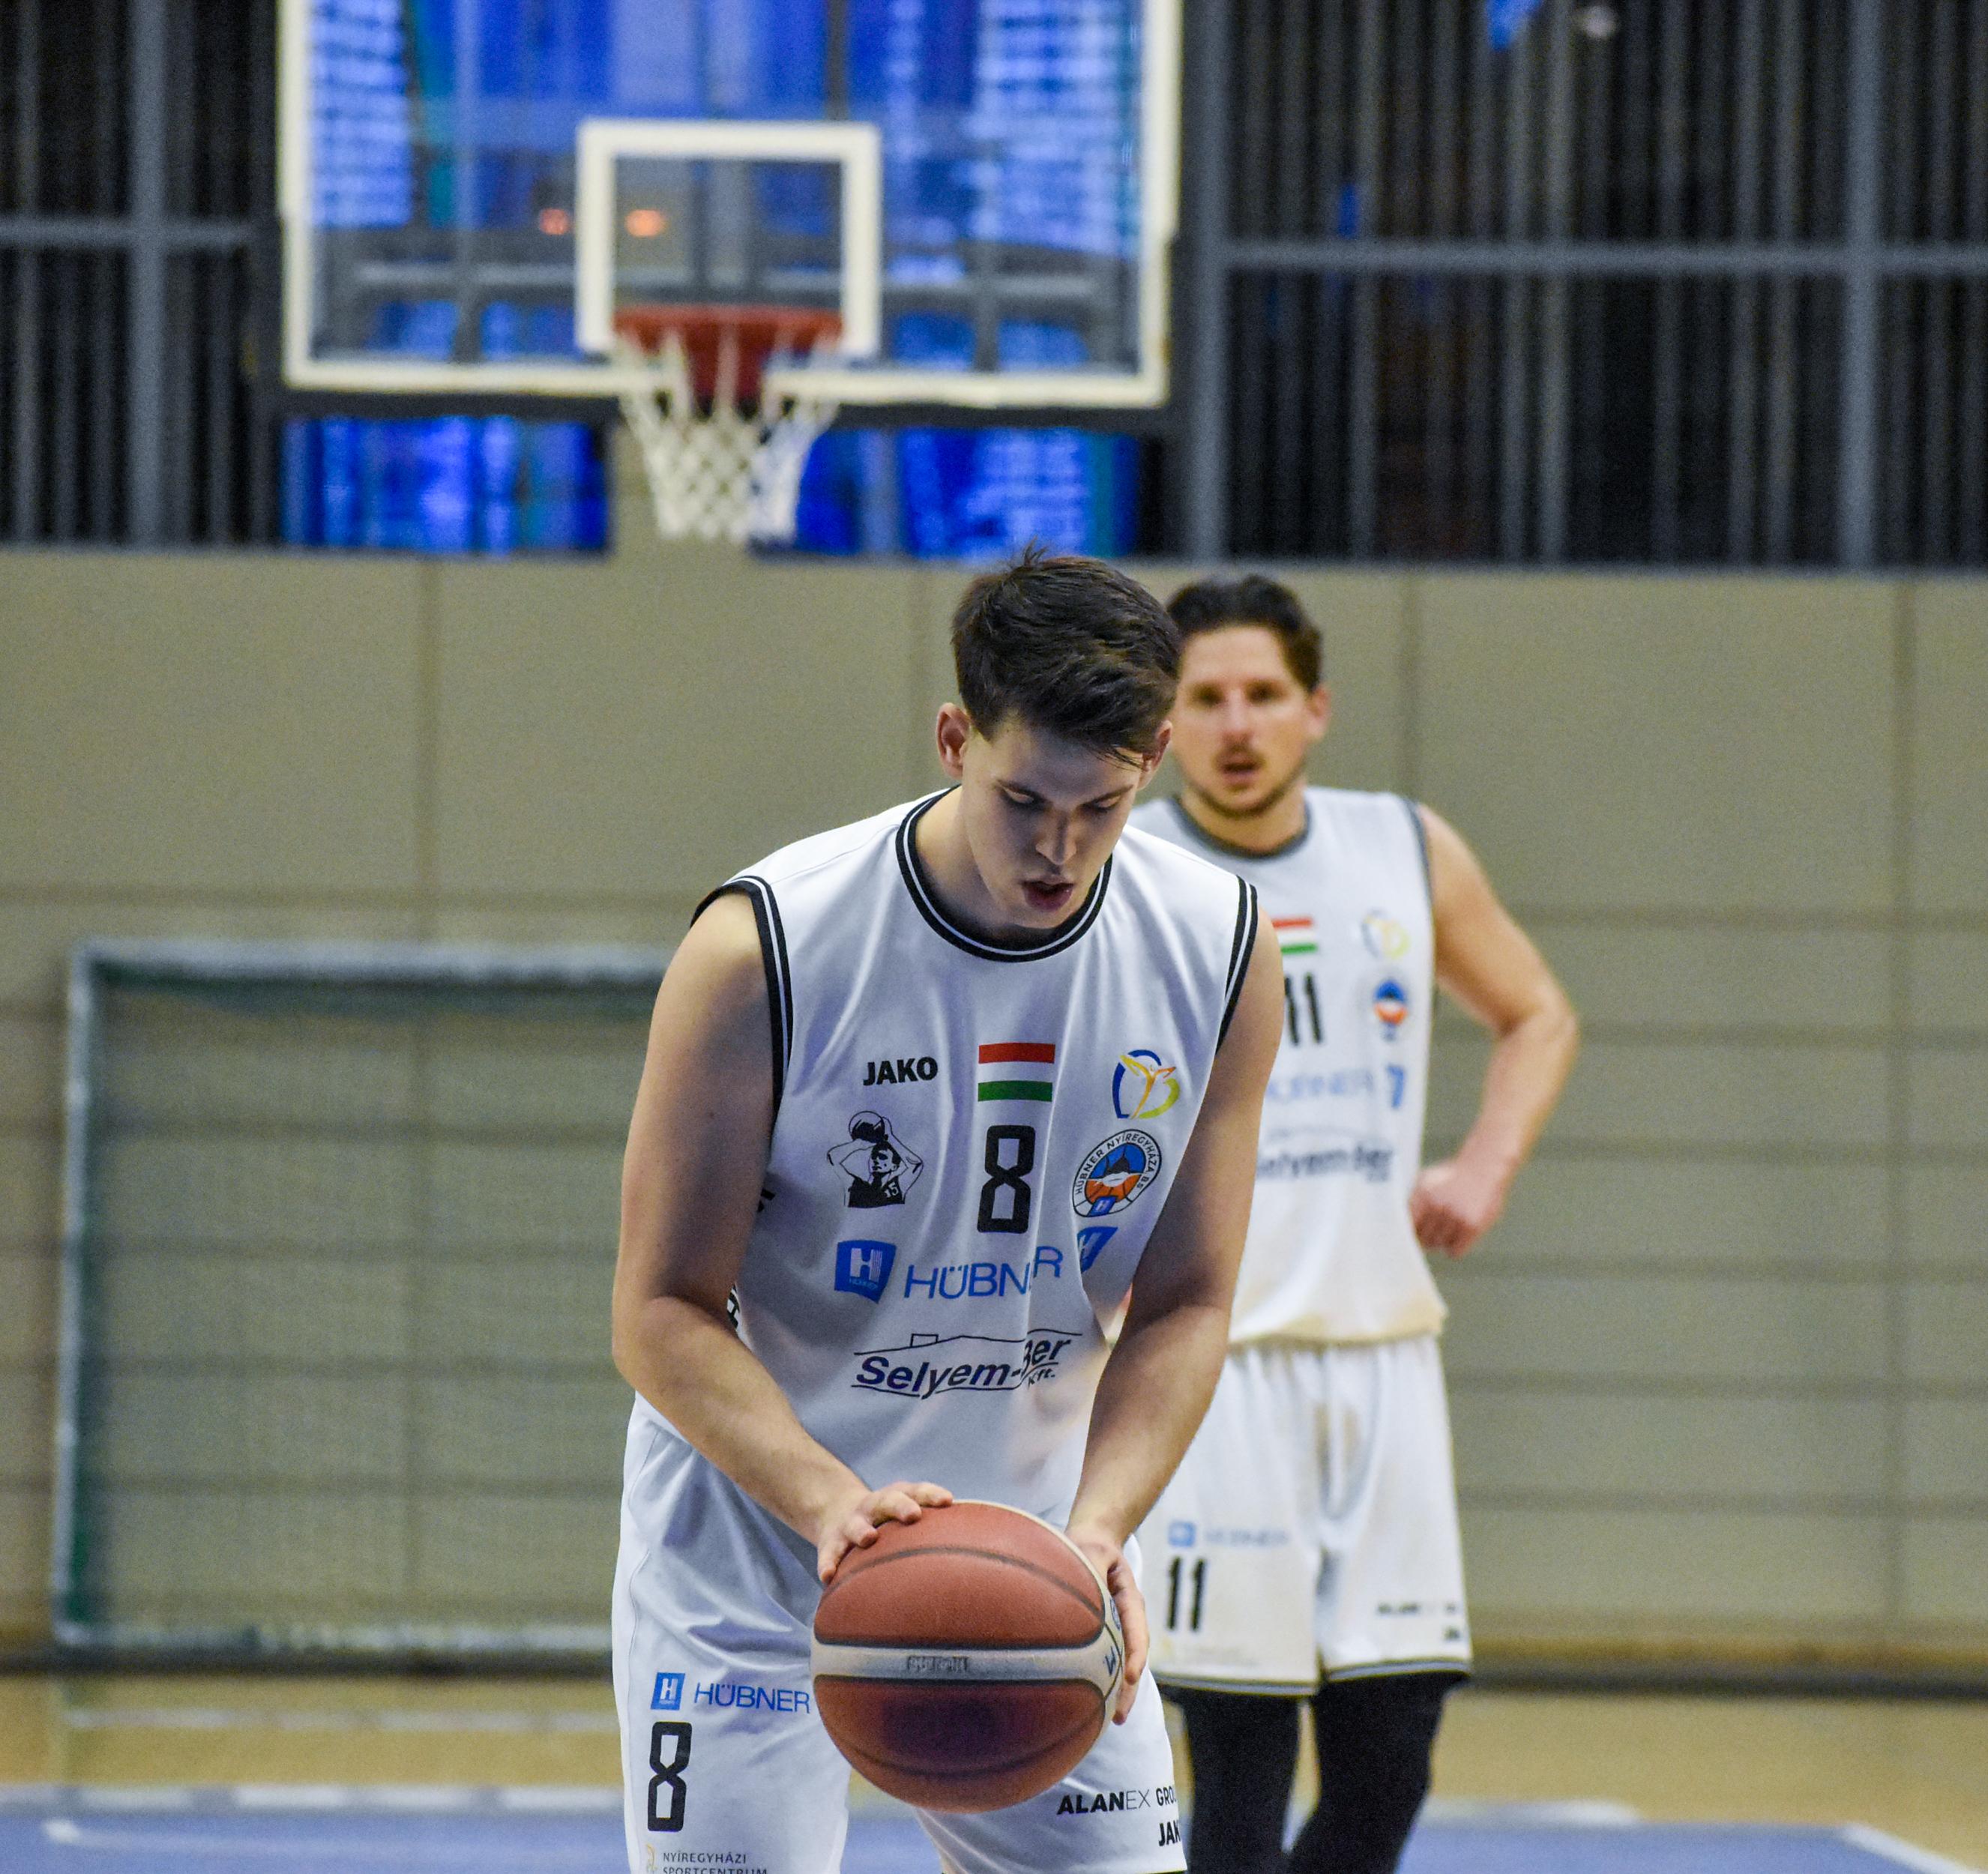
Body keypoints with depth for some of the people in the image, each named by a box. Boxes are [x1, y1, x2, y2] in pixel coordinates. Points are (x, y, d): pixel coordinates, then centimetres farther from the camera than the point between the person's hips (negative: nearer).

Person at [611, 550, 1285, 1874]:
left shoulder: (1223, 956, -8)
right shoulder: (765, 952, -20)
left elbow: (1183, 1306, -1)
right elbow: (663, 1315, -16)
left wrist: (1098, 1523, -19)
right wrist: (831, 1503, -32)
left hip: (1029, 1536, 4)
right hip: (755, 1534, -4)